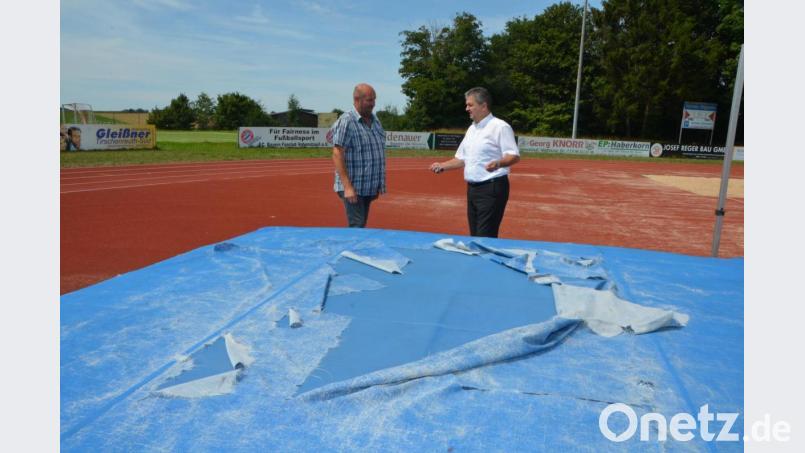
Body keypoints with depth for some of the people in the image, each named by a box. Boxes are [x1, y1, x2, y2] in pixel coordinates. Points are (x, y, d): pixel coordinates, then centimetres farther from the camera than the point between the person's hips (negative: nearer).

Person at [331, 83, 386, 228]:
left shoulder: (375, 120, 12)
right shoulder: (346, 122, -12)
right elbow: (337, 155, -17)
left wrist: (377, 185, 17)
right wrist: (347, 187, -23)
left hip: (369, 187, 7)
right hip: (353, 188, -7)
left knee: (362, 225, 13)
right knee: (357, 227, -8)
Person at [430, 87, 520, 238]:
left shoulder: (500, 127, -9)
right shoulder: (471, 129, 17)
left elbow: (514, 156, -16)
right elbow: (462, 158, 23)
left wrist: (498, 163, -35)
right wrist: (442, 166, 10)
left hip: (492, 188, -8)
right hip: (473, 188, 8)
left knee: (486, 238, -9)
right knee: (475, 236, 11)